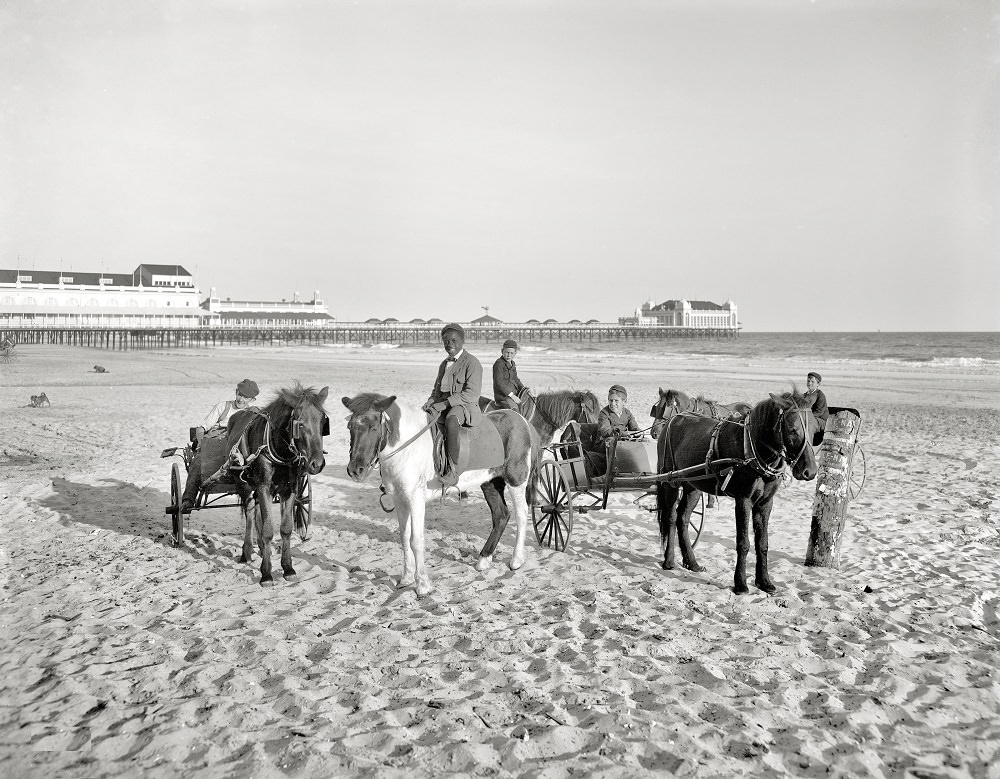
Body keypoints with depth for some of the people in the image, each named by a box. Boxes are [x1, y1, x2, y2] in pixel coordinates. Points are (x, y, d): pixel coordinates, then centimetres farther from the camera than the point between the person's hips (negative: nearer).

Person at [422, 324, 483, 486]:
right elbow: (437, 390, 26)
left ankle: (453, 470, -40)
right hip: (442, 407, 8)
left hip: (466, 406, -8)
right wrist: (430, 402, 1)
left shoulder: (472, 363, -4)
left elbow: (472, 393, -15)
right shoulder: (444, 364, 20)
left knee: (451, 419, -40)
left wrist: (445, 403, -22)